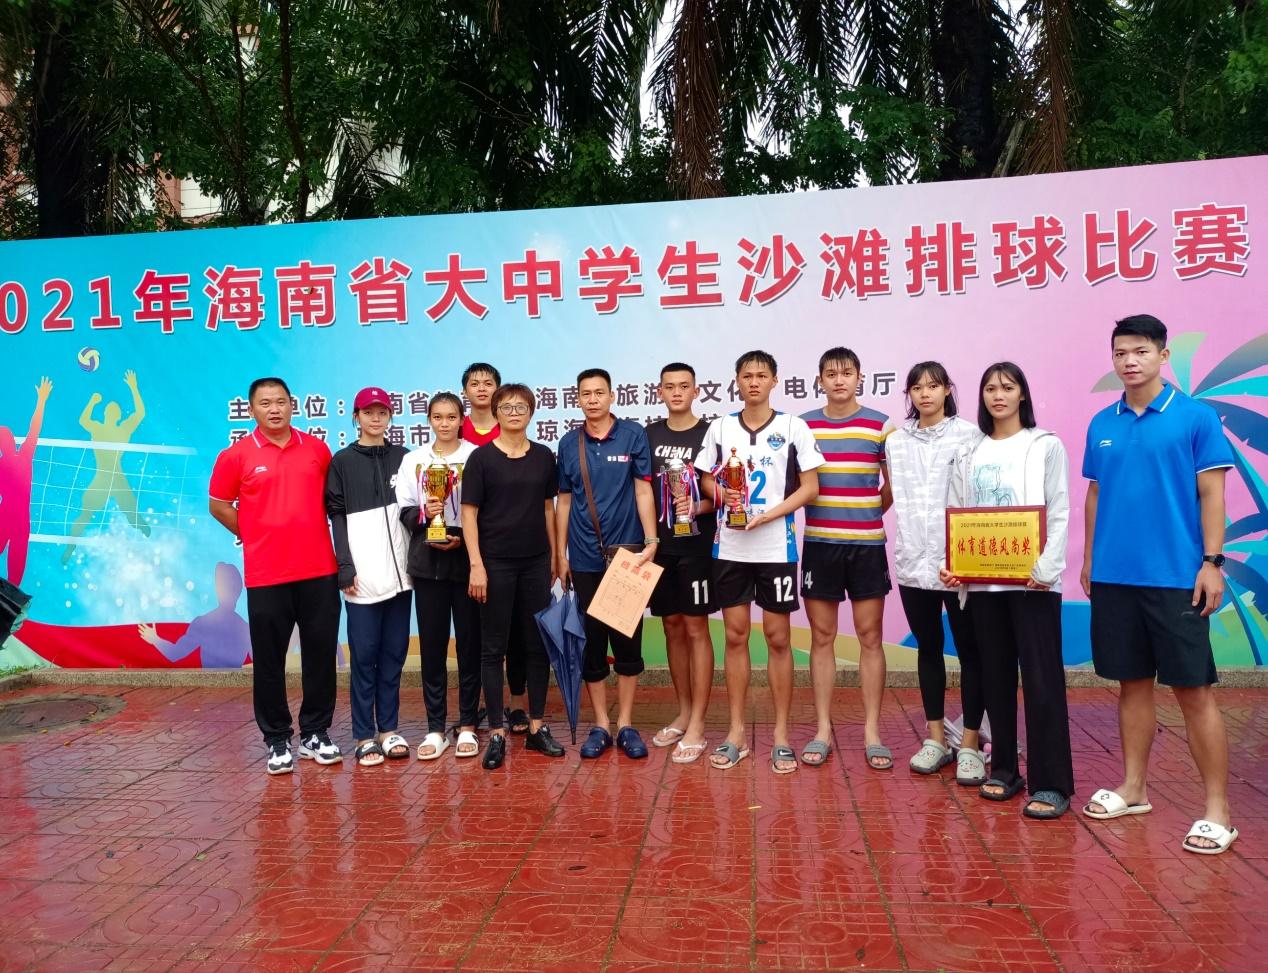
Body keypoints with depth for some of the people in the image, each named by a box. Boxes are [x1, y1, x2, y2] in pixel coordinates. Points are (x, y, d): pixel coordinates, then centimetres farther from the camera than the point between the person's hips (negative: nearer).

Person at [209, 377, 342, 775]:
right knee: (269, 660, 5)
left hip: (319, 570, 2)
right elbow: (219, 505, 7)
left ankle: (315, 733, 22)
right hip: (266, 575, -2)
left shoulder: (317, 448, 6)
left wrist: (313, 532, 8)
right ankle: (277, 740, 18)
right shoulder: (236, 455, -1)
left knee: (320, 653, 7)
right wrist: (254, 536, 5)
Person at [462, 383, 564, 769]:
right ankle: (496, 733, 11)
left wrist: (554, 557, 10)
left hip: (536, 563, 3)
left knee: (538, 644, 8)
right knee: (493, 648, 3)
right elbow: (469, 513, -5)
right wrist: (476, 565, -11)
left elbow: (548, 508, 13)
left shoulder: (544, 457, 7)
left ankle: (537, 727, 19)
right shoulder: (481, 457, -3)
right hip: (496, 563, -3)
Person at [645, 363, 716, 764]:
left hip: (697, 545, -4)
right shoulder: (649, 435, 8)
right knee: (672, 627, 11)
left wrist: (697, 508, -20)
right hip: (660, 545, 4)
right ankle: (683, 713, 24)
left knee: (696, 629, -2)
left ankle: (697, 727, 4)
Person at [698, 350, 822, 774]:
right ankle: (736, 732, 17)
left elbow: (810, 487, -2)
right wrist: (722, 495, -10)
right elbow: (708, 479, 13)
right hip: (730, 547, 2)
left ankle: (781, 735, 15)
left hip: (776, 547, -2)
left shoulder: (793, 427, -1)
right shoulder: (720, 428, 6)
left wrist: (769, 515, -15)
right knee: (735, 636, 7)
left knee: (778, 639, 4)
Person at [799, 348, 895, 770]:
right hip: (819, 544, 1)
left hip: (867, 544, -1)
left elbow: (893, 485, 8)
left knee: (870, 637, 3)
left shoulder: (881, 426, 2)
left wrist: (867, 515, 5)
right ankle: (823, 730, 15)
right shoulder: (803, 426, 4)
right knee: (822, 637, 6)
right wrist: (834, 517, 1)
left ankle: (872, 732, 12)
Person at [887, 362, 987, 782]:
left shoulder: (969, 435, -2)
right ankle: (935, 737, 22)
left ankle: (970, 744, 11)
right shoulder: (896, 441, 10)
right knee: (928, 648, 12)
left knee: (969, 650, 2)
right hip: (913, 560, 4)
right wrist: (906, 543, 6)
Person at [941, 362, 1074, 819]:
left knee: (1041, 678, -4)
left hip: (1032, 579, -4)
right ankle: (1004, 769, 21)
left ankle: (1051, 784, 3)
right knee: (995, 675, 10)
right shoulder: (970, 453, 12)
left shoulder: (1045, 446, 2)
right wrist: (950, 565, -5)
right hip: (982, 580, 4)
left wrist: (1046, 569, -16)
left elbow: (1059, 514, -4)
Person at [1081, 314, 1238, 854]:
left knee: (1193, 689, 1)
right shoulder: (1101, 424, 8)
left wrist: (1211, 561, -10)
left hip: (1176, 577, -4)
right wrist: (1088, 559, 11)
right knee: (1132, 683, 14)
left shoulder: (1196, 417, -4)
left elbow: (1211, 493, -4)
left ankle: (1218, 810, 11)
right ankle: (1133, 788, 26)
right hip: (1113, 576, 4)